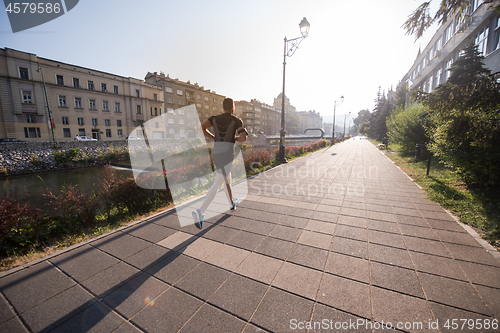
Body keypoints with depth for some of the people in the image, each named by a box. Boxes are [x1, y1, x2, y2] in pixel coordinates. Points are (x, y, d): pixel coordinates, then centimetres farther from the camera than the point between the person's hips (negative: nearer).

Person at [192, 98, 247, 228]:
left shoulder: (215, 118, 13)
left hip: (215, 153, 6)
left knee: (226, 178, 24)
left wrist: (214, 138, 12)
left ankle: (232, 203, 41)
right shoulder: (237, 120, 1)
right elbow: (244, 138, -11)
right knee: (217, 185, -8)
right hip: (227, 155, -6)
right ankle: (200, 212, -20)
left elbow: (202, 127, -2)